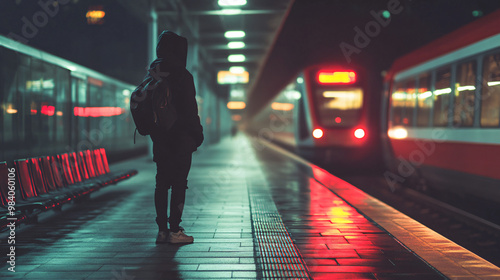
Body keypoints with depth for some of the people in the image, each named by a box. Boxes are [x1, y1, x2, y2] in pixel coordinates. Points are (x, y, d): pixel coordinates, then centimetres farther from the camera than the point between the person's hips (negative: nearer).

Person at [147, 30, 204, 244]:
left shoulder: (152, 75, 10)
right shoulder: (182, 75, -12)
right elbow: (190, 109, -13)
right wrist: (197, 133, -4)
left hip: (159, 136, 7)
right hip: (180, 137, -7)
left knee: (162, 182, 10)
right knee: (179, 182, -2)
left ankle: (162, 230, 13)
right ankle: (175, 231, -1)